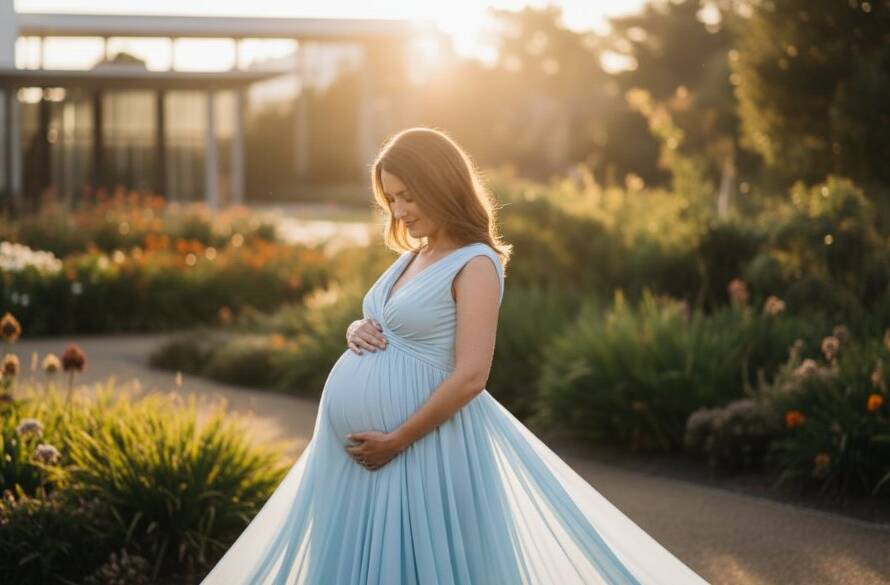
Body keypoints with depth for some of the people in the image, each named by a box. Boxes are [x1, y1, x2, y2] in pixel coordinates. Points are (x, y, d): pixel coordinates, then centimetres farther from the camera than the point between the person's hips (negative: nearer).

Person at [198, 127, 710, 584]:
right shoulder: (412, 258, 13)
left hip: (423, 437, -8)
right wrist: (358, 332, 2)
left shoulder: (474, 264, -12)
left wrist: (396, 441, -19)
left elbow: (471, 376, -19)